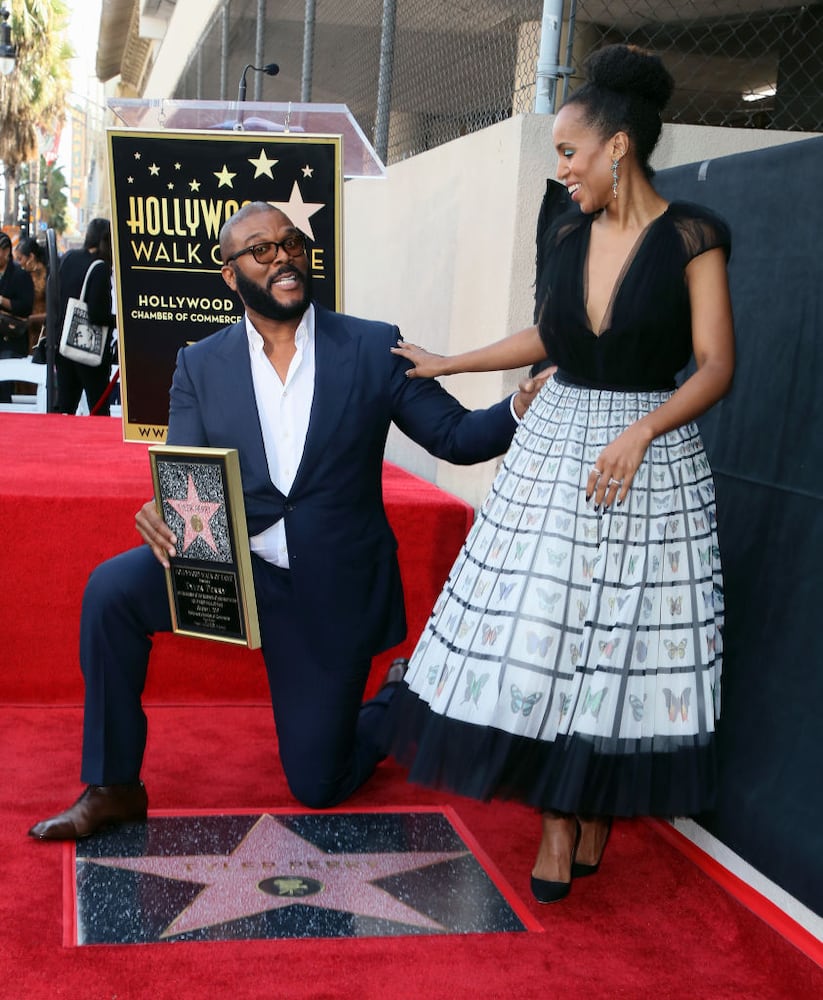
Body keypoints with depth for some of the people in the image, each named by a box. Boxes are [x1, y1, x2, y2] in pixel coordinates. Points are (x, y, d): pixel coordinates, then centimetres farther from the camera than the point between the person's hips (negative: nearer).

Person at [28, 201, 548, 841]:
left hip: (331, 591, -2)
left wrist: (524, 406, -25)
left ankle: (399, 700, 37)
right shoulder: (201, 365, 0)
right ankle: (113, 788, -9)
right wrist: (160, 516, -29)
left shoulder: (375, 349, -5)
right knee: (112, 590, -25)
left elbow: (455, 436, -5)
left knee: (318, 784, 5)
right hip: (228, 564, 2)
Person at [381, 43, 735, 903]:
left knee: (626, 636, 2)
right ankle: (557, 818, 12)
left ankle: (602, 809, 21)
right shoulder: (570, 234, 7)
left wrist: (640, 432, -25)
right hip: (555, 445, 5)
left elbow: (716, 366, -11)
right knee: (536, 631, 0)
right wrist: (447, 364, 24)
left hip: (652, 454, -4)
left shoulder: (691, 236, -8)